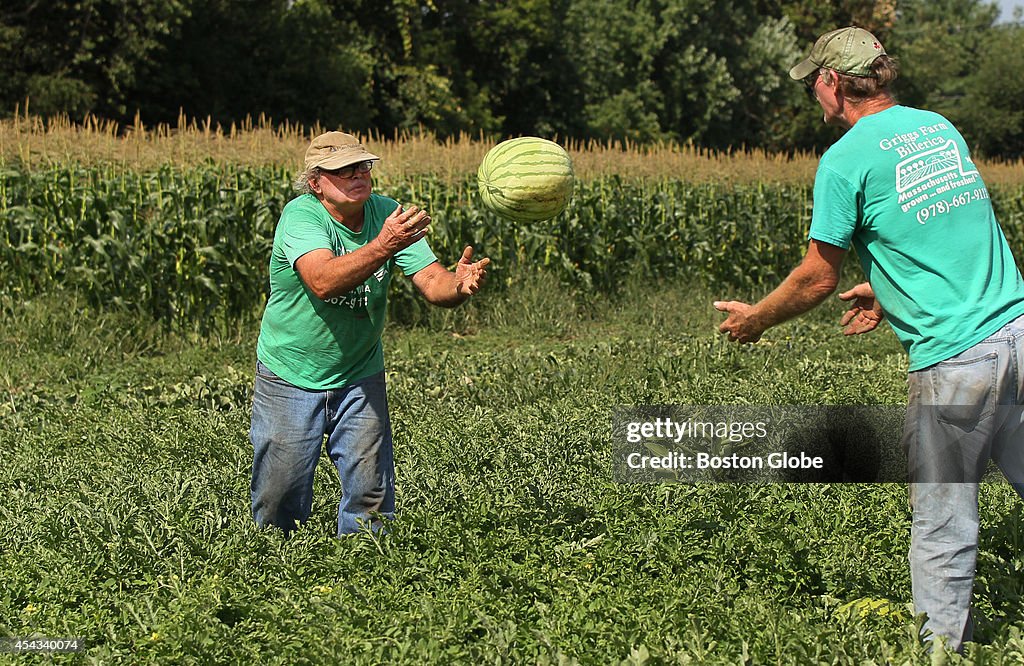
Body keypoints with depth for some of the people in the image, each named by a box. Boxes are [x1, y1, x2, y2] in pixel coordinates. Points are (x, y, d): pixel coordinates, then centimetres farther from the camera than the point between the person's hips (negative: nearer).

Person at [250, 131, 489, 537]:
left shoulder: (390, 214, -7)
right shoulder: (301, 215, -19)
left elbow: (432, 282, -16)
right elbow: (323, 282, -37)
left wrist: (459, 285, -39)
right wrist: (383, 247, -51)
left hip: (360, 377, 3)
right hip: (289, 377, -3)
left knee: (371, 494, -2)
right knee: (279, 499, 5)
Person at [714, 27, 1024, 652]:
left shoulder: (846, 160, -7)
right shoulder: (941, 127, 14)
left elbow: (818, 278, -1)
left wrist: (754, 319, 15)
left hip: (955, 359, -7)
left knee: (942, 520, 4)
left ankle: (943, 646, 13)